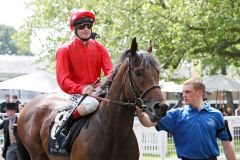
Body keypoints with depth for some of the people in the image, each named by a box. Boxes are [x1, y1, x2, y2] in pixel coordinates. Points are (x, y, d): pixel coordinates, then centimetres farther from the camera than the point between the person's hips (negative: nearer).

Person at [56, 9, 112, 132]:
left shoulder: (99, 48, 13)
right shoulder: (65, 51, 2)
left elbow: (109, 70, 4)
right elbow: (62, 79, -9)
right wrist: (81, 89, -28)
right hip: (77, 93, -4)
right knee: (91, 104, -36)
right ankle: (63, 124, -16)